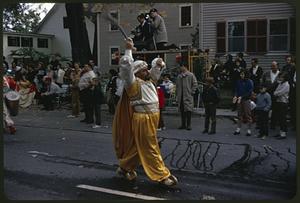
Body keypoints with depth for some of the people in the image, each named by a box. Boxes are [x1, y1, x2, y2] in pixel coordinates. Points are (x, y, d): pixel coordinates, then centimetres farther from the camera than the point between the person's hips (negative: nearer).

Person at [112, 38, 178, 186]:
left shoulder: (149, 80, 12)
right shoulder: (133, 83, -10)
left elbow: (156, 67, 25)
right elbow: (125, 66, -23)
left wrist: (159, 63, 1)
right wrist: (129, 50, -15)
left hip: (152, 117, 8)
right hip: (142, 119, -8)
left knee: (138, 146, 18)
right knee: (150, 149, 0)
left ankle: (125, 168, 33)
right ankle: (162, 175, 6)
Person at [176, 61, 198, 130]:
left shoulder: (191, 75, -4)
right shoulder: (179, 76, 13)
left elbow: (195, 84, -3)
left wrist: (192, 92, -7)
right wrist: (178, 94, 13)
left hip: (188, 96, -6)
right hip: (181, 96, 6)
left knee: (188, 110, -6)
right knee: (182, 110, 8)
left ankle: (188, 125, -1)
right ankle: (183, 124, 17)